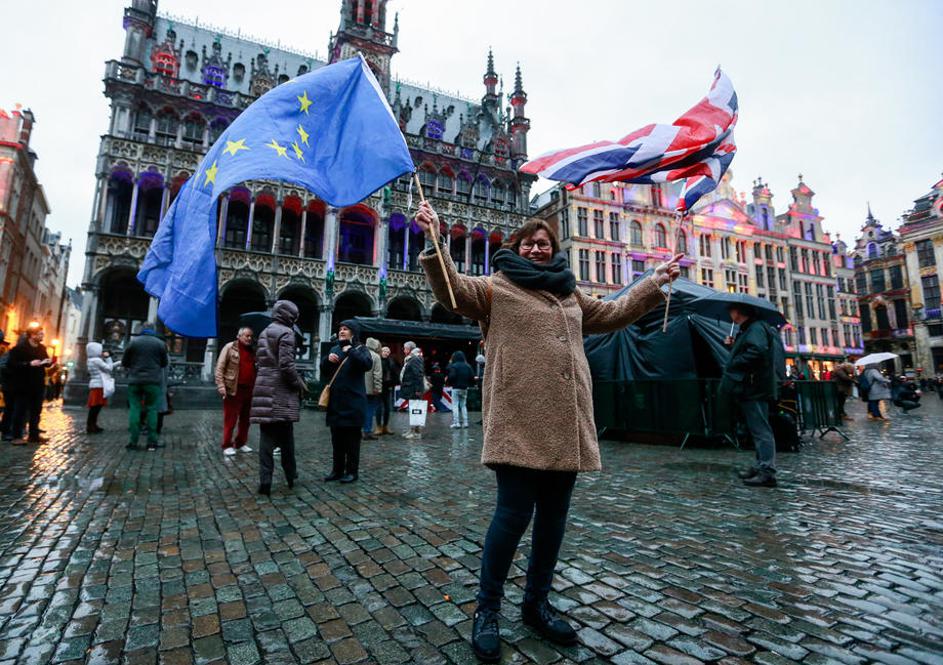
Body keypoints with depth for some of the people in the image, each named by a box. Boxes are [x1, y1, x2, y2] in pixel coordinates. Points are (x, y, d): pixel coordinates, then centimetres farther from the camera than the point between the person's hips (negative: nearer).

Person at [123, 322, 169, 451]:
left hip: (135, 380, 1)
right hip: (153, 381, 0)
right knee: (152, 410, 3)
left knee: (134, 409, 5)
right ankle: (152, 442, 2)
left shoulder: (133, 342, 1)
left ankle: (133, 442, 3)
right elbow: (165, 363, 7)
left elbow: (124, 362, 6)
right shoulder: (160, 343, 0)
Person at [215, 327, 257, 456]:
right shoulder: (230, 347, -3)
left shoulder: (252, 350, 15)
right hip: (234, 390, -6)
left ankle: (241, 443, 23)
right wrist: (221, 386, -14)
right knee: (230, 419, 0)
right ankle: (227, 445, 9)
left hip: (249, 390, 6)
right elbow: (219, 368, -6)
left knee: (245, 419, 12)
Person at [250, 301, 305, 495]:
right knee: (286, 437, 7)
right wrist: (299, 384, -4)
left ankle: (265, 482, 5)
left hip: (264, 388, 6)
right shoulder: (286, 333, -9)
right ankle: (290, 476, 19)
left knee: (266, 437, 6)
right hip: (281, 391, -6)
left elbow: (259, 360, 20)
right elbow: (286, 365, -17)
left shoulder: (264, 333, 17)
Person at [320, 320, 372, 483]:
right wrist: (328, 359, -4)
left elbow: (368, 364, -20)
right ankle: (337, 470, 21)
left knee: (352, 439, 1)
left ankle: (352, 471, 11)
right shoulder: (334, 349, 16)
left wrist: (351, 351, -21)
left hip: (353, 402, -5)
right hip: (335, 401, 6)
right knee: (336, 438, 11)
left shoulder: (360, 349, -1)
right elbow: (324, 371, 15)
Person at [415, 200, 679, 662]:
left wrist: (655, 283, 31)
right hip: (519, 423, -6)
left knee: (553, 516, 13)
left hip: (565, 425, 6)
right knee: (514, 514, -5)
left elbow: (613, 314, 32)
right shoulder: (497, 287, 4)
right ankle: (487, 610, 19)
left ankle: (537, 604, 33)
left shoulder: (571, 295, 23)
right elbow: (451, 291, -10)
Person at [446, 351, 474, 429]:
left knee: (455, 405, 0)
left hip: (456, 388, -5)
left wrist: (450, 383, -2)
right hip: (465, 388, 5)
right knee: (463, 405, 14)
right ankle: (465, 422, 10)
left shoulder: (454, 366, -12)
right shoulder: (468, 366, 4)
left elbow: (452, 376, -20)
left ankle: (456, 423, -7)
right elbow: (472, 377, 0)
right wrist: (468, 384, 12)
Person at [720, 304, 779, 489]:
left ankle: (767, 472, -7)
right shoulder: (747, 329, 20)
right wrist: (733, 346, 12)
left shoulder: (756, 328, -12)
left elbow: (757, 351, -28)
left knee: (761, 430, -10)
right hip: (750, 388, 11)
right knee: (758, 429, 15)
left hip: (755, 388, -11)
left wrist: (734, 364, -17)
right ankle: (761, 467, 24)